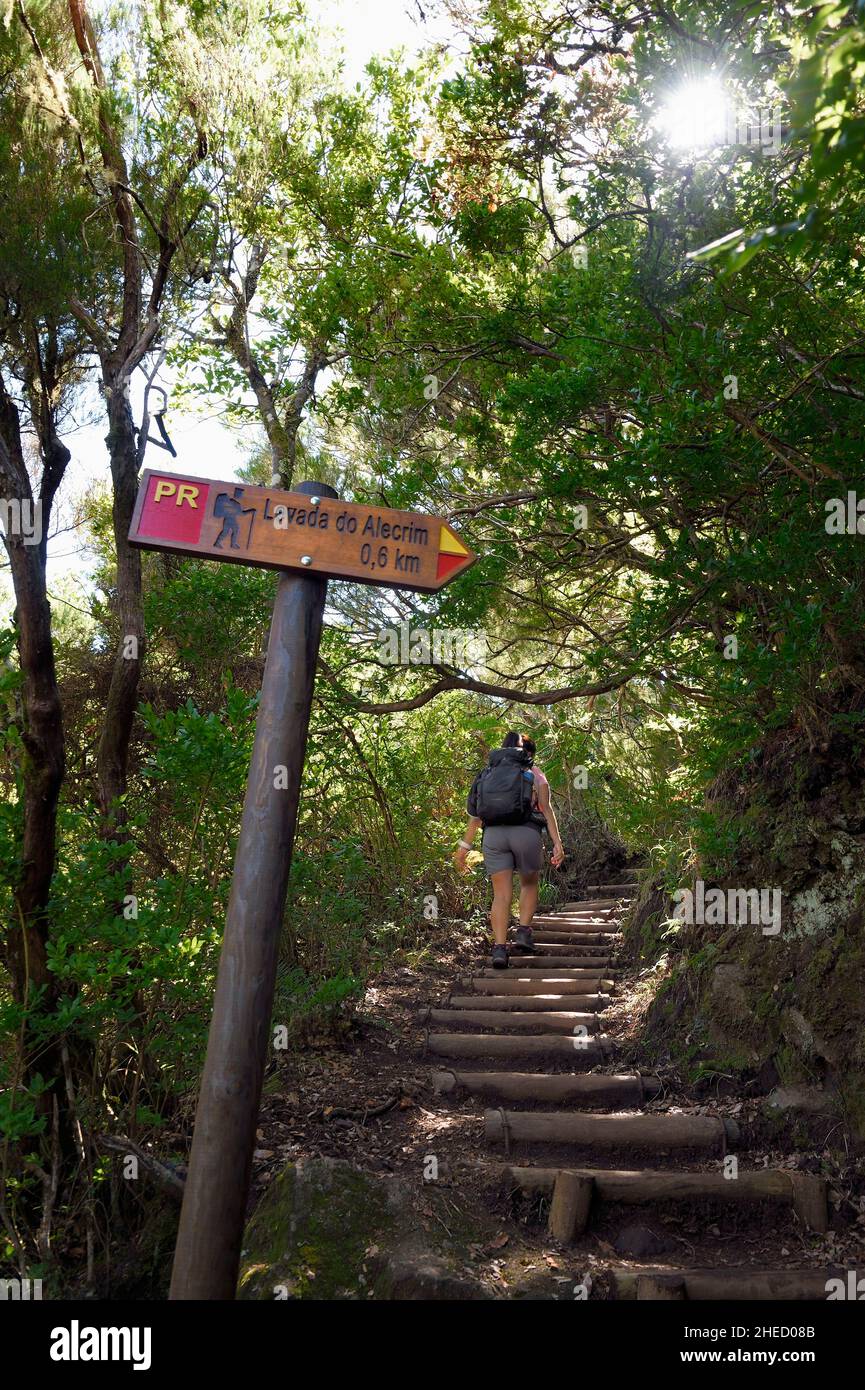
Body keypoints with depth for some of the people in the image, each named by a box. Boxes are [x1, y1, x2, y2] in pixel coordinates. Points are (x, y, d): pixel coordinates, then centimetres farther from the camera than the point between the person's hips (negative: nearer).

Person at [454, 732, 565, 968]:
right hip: (526, 832, -1)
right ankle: (523, 933, 6)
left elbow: (476, 814, 13)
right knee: (529, 884, 21)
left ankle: (499, 948, -7)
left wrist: (464, 846, 13)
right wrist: (557, 842, -2)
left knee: (501, 894, 4)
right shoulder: (536, 776, 15)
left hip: (493, 834, 2)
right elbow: (547, 809, 2)